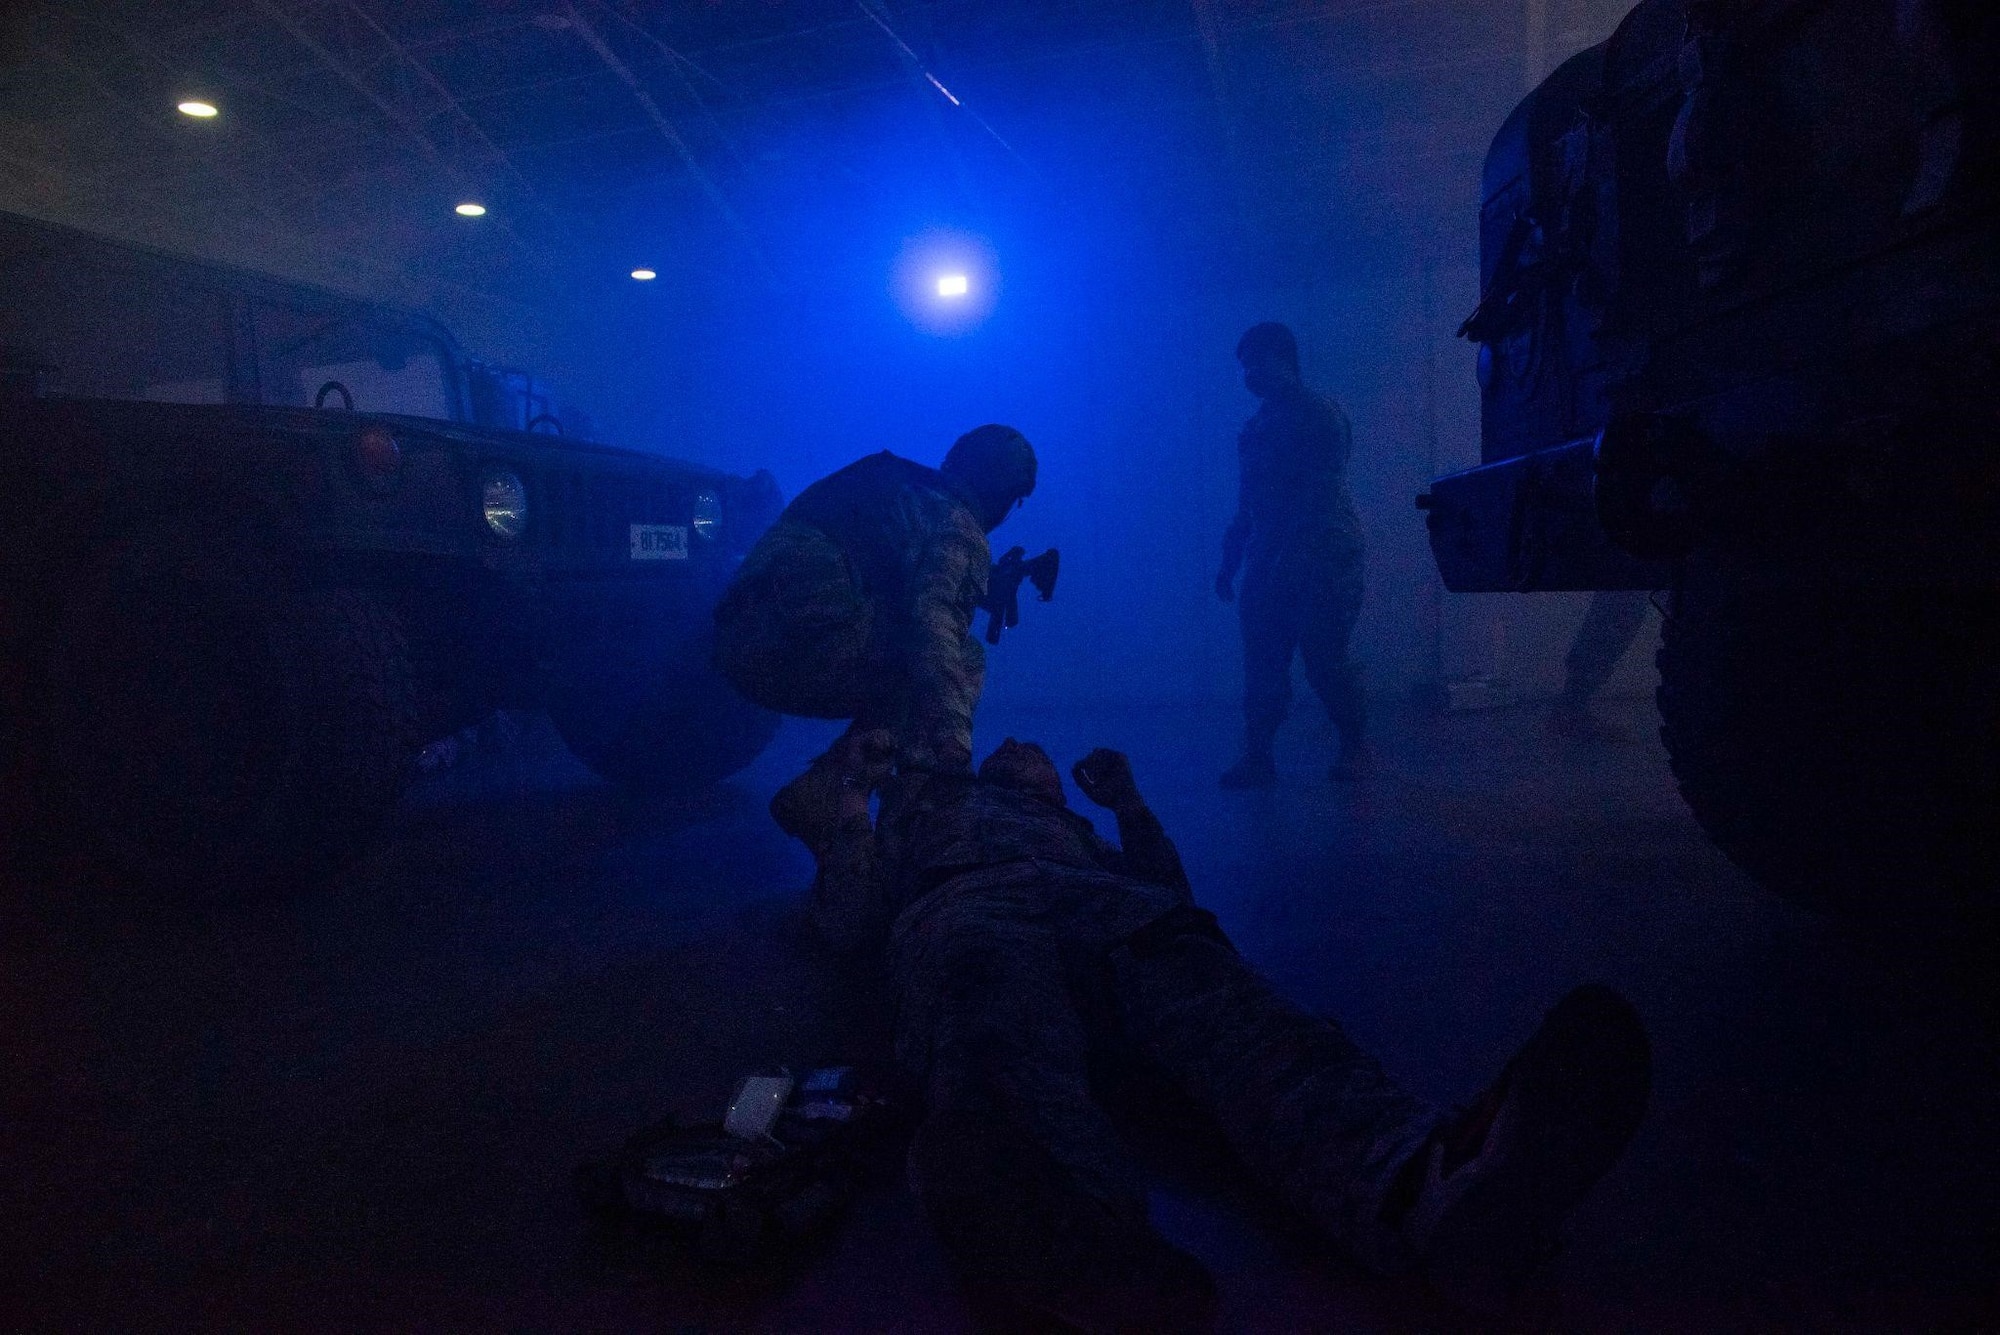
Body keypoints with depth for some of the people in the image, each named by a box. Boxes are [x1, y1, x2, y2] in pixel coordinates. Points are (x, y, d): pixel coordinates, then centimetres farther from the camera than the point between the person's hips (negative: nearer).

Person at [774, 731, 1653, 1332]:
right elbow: (850, 922, 23)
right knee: (1003, 1037, -41)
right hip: (963, 906, -2)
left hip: (1109, 909, 3)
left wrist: (1128, 804, 25)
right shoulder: (918, 801, 41)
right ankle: (1078, 1239, -73)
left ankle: (1430, 1188, -63)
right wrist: (845, 797, 16)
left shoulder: (1071, 827, 46)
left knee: (1222, 1007, -34)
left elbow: (1167, 901, 30)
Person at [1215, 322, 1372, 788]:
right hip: (1268, 559, 6)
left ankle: (1355, 745, 14)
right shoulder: (1258, 426, 17)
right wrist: (1229, 562, 17)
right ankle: (1256, 757, 3)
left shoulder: (1320, 414, -4)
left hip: (1323, 556, -6)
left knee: (1323, 659, -6)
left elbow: (1318, 492, -13)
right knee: (1261, 662, 0)